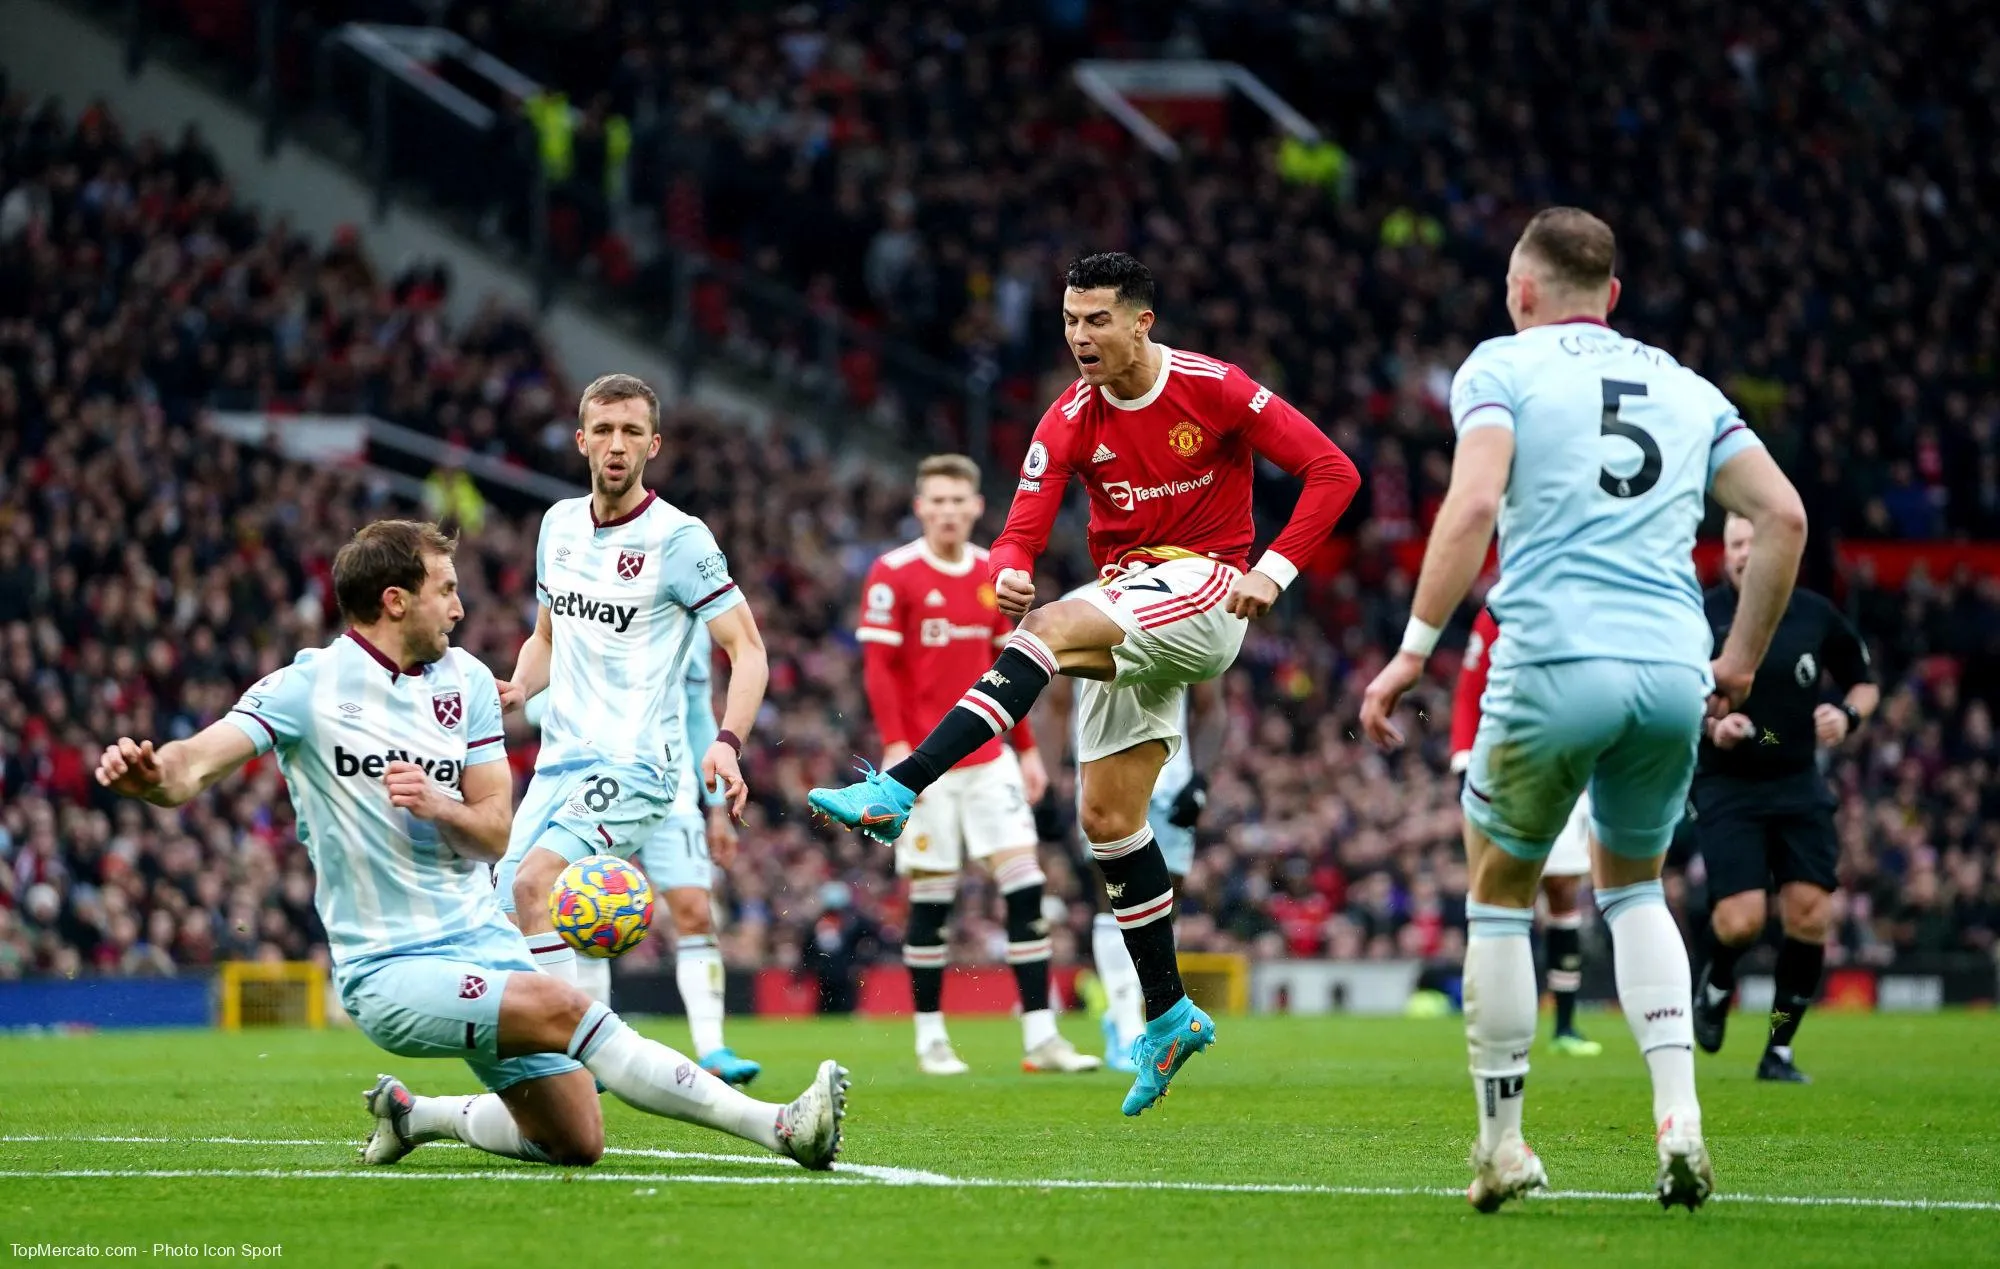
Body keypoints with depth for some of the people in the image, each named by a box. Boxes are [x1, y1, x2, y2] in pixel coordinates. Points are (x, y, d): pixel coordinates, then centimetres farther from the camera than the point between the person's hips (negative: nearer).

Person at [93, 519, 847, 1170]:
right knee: (559, 1008, -29)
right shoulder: (310, 687, -8)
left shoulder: (467, 682, 7)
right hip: (387, 970, -6)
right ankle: (776, 1127, -32)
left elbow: (495, 833, 4)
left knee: (575, 1142, 2)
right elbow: (194, 767, -21)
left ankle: (415, 1115, 28)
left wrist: (436, 806, -18)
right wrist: (149, 773, -45)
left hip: (481, 938, 6)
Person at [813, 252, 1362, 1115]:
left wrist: (1275, 569, -17)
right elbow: (1023, 532, -6)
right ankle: (1169, 1016, 13)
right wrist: (1009, 572, -31)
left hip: (1205, 593, -6)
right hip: (1127, 607, 6)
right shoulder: (1069, 421, 2)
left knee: (1051, 630, -31)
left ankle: (900, 789, -39)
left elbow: (1332, 471, -7)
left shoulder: (1214, 390, -8)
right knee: (1107, 816, 2)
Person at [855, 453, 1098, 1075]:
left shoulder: (993, 574, 10)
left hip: (989, 759, 5)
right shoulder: (893, 574, -6)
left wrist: (1027, 748, 15)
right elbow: (877, 669, -9)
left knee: (1025, 884, -4)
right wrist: (896, 747, -18)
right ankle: (930, 1036, 11)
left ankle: (1040, 1036, -4)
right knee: (930, 898, -1)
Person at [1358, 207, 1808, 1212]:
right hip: (1674, 671, 4)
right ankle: (1678, 1119, 5)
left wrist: (1412, 652, -9)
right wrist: (1741, 661, 20)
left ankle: (1502, 1141, 14)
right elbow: (1781, 513, 13)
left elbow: (1475, 504, -10)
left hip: (1555, 666, -4)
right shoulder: (1683, 385, 20)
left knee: (1500, 889, 16)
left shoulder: (1500, 366, 7)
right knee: (1631, 883, 24)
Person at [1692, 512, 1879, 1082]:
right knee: (1741, 922, -15)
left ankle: (1779, 1050, 8)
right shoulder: (1700, 618, -6)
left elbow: (1865, 683, 14)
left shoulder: (1815, 616, 1)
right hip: (1725, 785, -3)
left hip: (1798, 784, 3)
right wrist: (1710, 726, -18)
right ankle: (1717, 985, 22)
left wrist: (1848, 715, -7)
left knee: (1809, 913, -8)